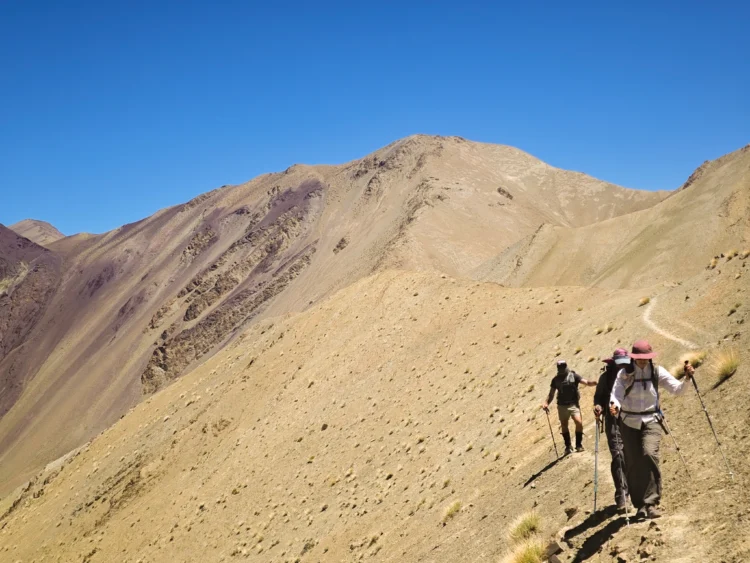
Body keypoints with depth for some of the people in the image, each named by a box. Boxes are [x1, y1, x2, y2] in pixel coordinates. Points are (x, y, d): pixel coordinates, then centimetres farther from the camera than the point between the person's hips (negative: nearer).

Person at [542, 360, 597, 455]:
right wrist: (546, 403, -6)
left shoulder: (573, 376, -1)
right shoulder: (556, 379, 6)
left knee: (579, 422, -18)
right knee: (564, 425, 6)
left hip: (573, 404, -3)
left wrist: (594, 383, -31)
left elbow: (586, 382, -10)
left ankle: (579, 445, -3)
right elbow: (551, 394, 9)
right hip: (562, 405, 3)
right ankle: (568, 446, 21)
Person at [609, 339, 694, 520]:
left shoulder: (658, 372, -3)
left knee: (650, 454, -23)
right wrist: (614, 405, -36)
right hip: (629, 422, 1)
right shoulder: (625, 374, -5)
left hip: (651, 420, -1)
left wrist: (687, 378, -25)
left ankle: (651, 503, -18)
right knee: (633, 463, 3)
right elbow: (616, 394, -14)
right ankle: (640, 504, 19)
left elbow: (677, 389, -6)